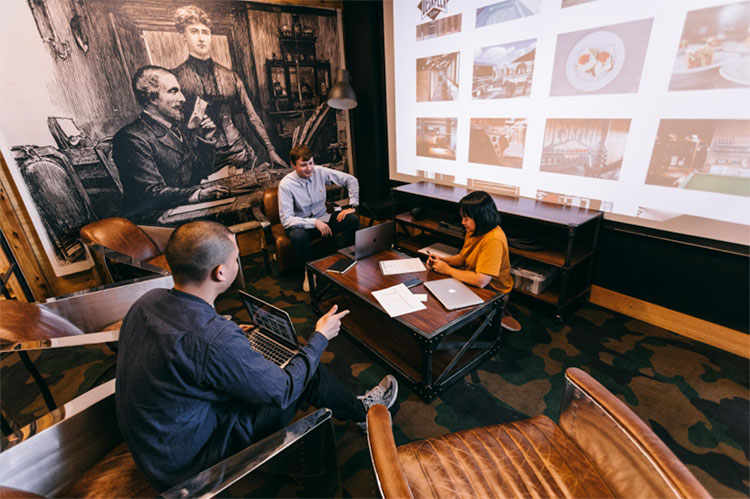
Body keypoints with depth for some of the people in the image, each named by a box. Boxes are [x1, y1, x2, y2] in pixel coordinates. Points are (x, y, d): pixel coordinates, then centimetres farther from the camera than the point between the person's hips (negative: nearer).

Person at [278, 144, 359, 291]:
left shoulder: (320, 172, -9)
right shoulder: (286, 185, -18)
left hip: (322, 218, 3)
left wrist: (352, 206, -9)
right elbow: (286, 220, -24)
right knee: (297, 235, -39)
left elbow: (351, 180, 0)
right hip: (300, 224, -3)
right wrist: (315, 222, -31)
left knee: (353, 219, -20)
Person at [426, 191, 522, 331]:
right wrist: (442, 260, -8)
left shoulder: (493, 240, -29)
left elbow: (480, 281, -33)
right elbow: (463, 257, 11)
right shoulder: (474, 231, -2)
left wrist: (448, 269, -23)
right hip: (474, 281, 9)